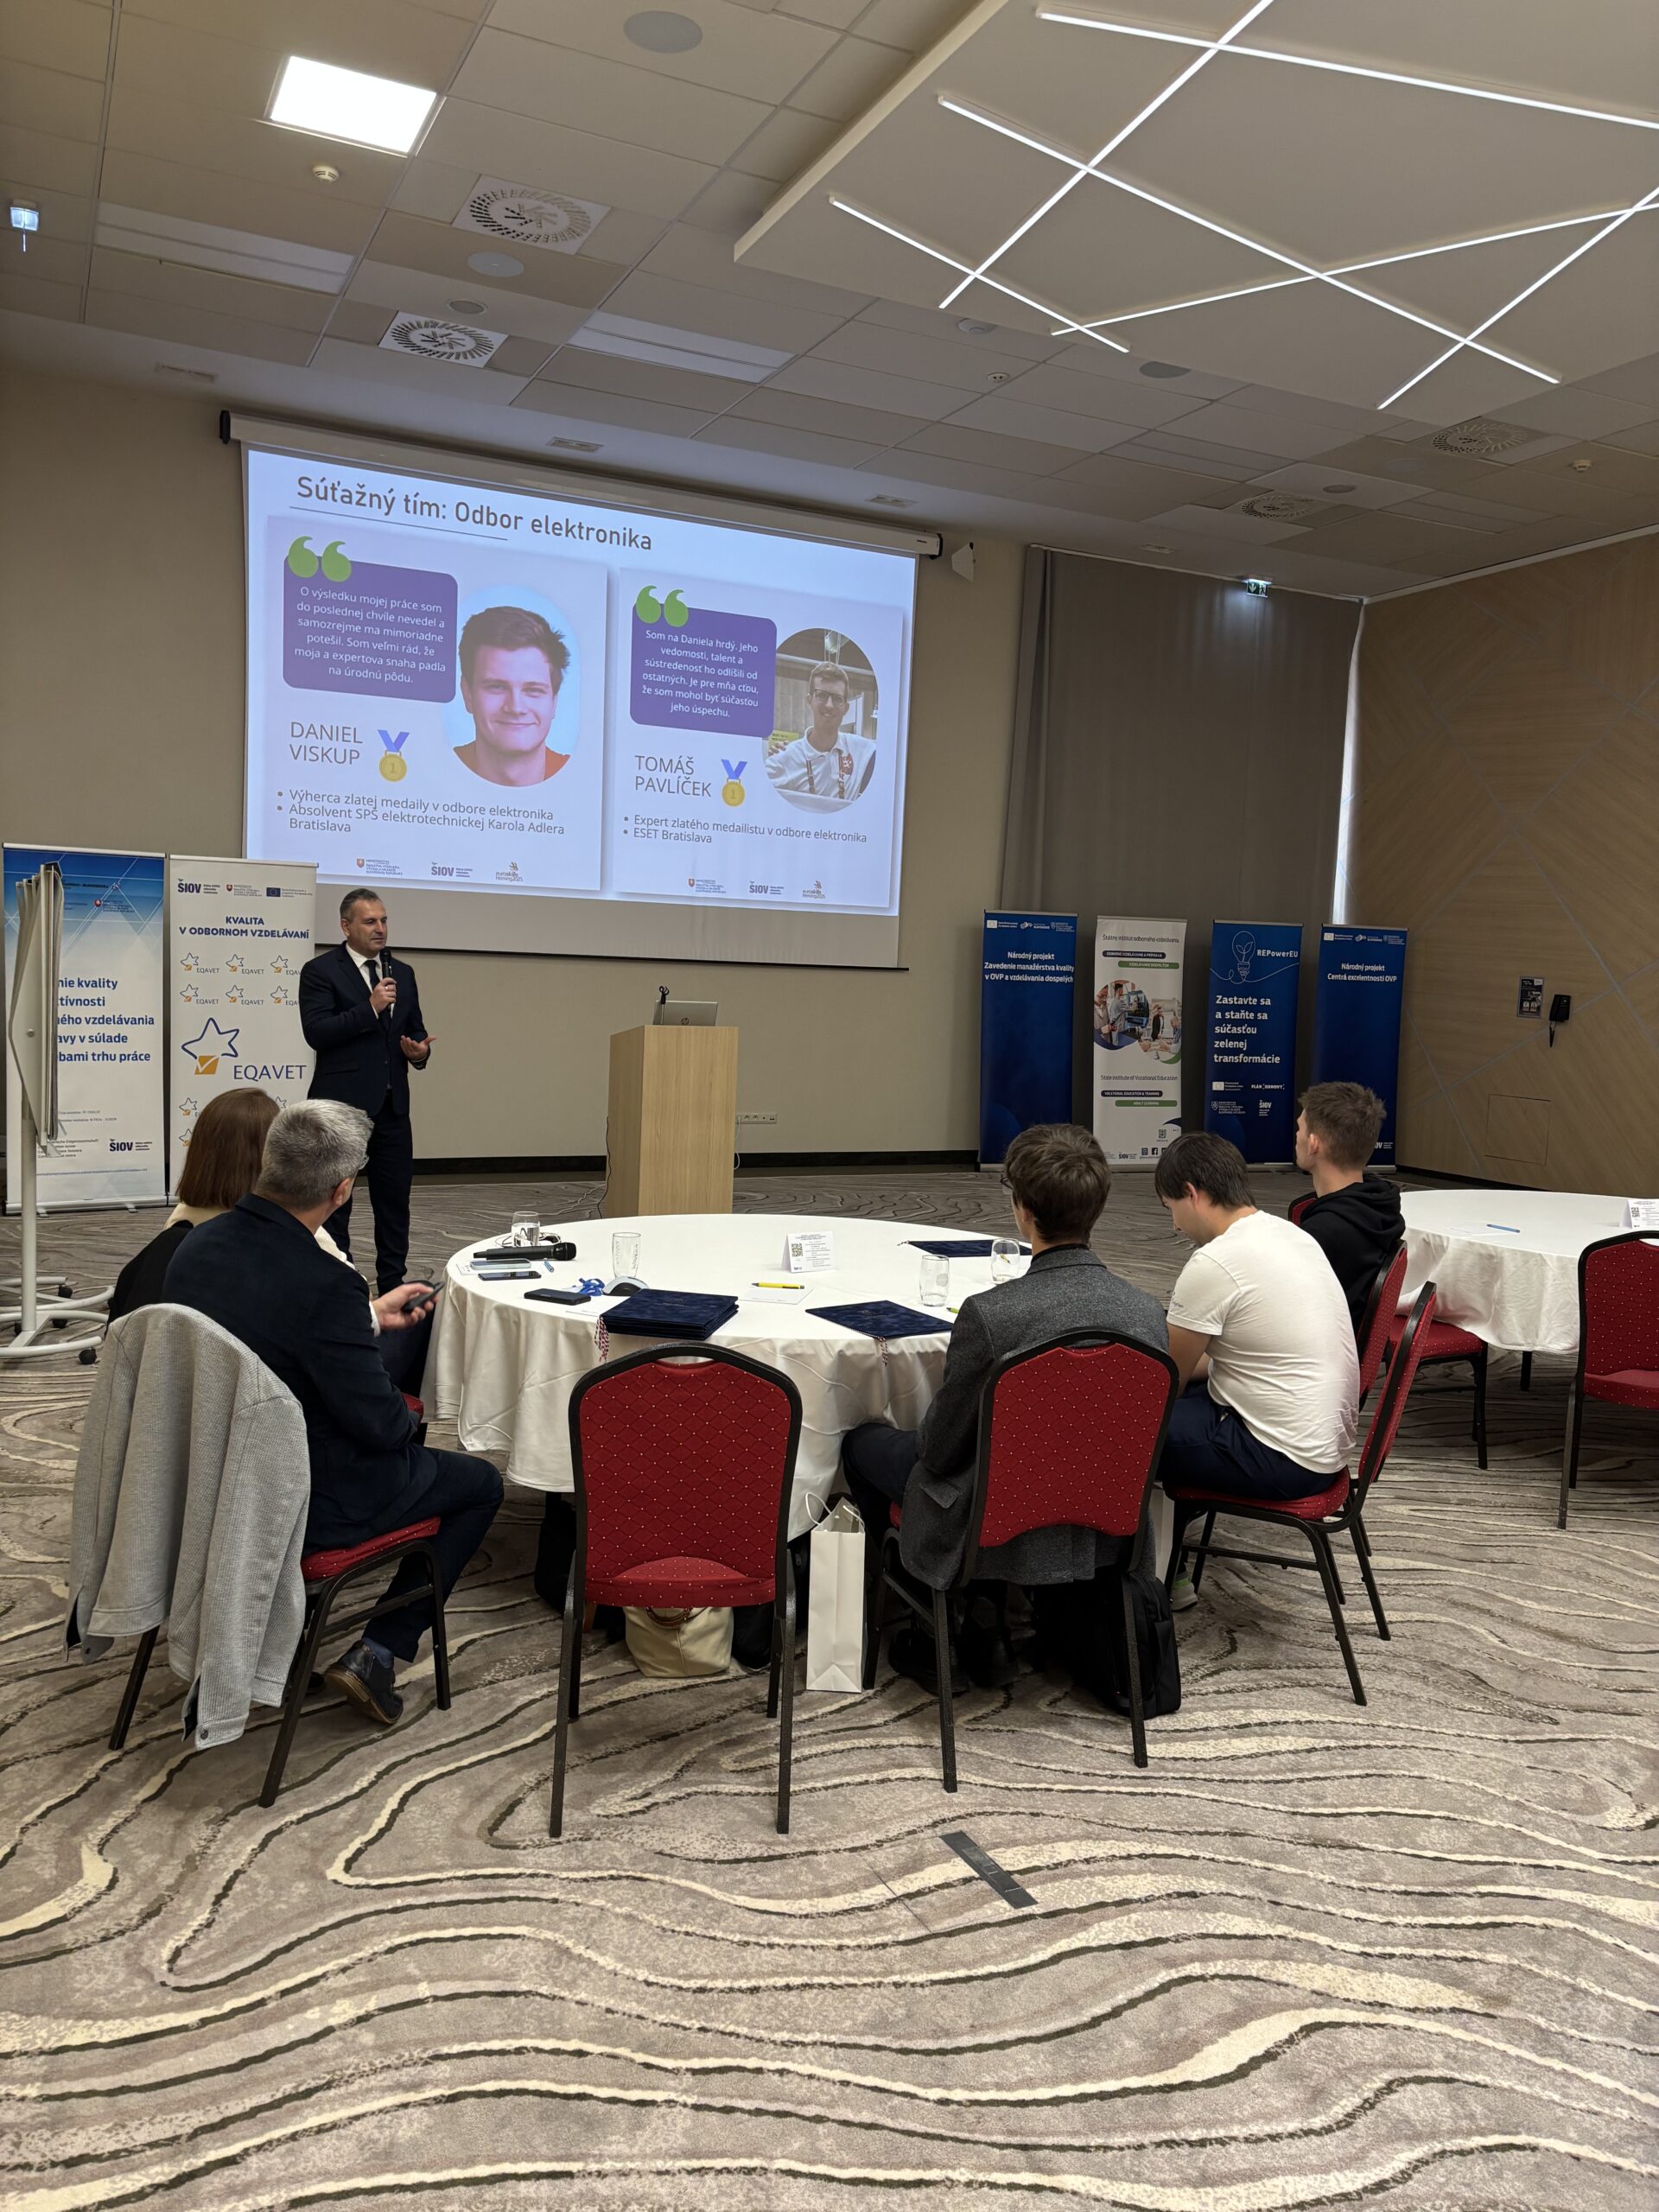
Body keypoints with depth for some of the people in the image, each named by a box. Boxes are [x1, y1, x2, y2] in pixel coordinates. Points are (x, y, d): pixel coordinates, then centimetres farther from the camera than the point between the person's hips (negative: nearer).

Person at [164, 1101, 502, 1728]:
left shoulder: (197, 1245, -7)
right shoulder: (322, 1283, -31)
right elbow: (380, 1424, -22)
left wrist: (370, 1318, 18)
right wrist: (407, 1417, 0)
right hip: (301, 1505, -7)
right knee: (480, 1484, 12)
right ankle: (377, 1654, 10)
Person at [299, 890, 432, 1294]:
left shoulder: (402, 973, 13)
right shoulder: (321, 970, -4)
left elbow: (416, 1031, 20)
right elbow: (315, 1032, -15)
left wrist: (420, 1051, -2)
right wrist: (370, 1008, -22)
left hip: (392, 1106, 5)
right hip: (342, 1105, -5)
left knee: (395, 1200, 10)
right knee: (335, 1202, 5)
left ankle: (393, 1287, 20)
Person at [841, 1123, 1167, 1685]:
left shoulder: (990, 1313, -28)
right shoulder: (1146, 1311, -12)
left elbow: (939, 1450, -15)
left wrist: (924, 1434, 8)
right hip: (1105, 1532, 6)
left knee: (863, 1442, 20)